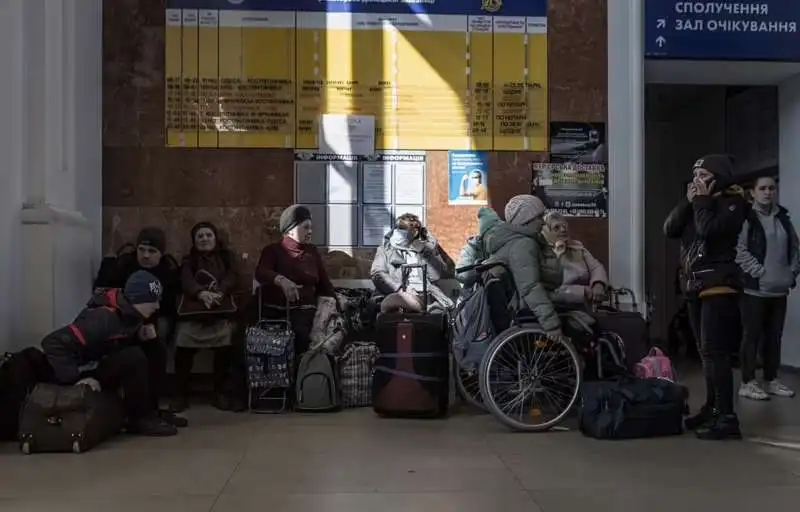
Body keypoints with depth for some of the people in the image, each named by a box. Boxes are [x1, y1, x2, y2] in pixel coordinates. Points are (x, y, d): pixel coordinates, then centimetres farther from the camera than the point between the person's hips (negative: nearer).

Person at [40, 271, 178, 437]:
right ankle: (140, 419, -12)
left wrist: (141, 336, -7)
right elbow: (53, 342, -32)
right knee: (134, 358, -27)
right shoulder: (104, 319, -29)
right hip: (87, 374, -9)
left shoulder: (126, 311, -3)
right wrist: (76, 378, -32)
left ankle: (148, 411, 7)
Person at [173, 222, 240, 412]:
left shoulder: (227, 256, 25)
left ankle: (221, 391, -9)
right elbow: (186, 281, 5)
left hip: (222, 306, 0)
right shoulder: (189, 260, 25)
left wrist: (219, 293, -15)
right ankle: (181, 392, -9)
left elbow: (233, 277, 7)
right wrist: (201, 293, -18)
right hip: (193, 307, 1)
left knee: (224, 345, -22)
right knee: (183, 345, -20)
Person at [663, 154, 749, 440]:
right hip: (696, 284, 8)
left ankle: (727, 418, -11)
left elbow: (709, 230, -23)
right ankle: (712, 408, 22)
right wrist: (689, 201, -1)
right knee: (707, 352, 13)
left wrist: (702, 201, -10)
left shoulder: (732, 202, -6)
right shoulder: (699, 201, 16)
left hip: (719, 285, -8)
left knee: (715, 352, -13)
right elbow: (669, 229, 5)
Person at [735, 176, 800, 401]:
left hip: (779, 288, 7)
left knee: (774, 336, 11)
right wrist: (760, 272, -16)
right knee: (752, 335, -3)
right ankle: (748, 383, 3)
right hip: (755, 287, -6)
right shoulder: (745, 217, -6)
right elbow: (739, 250, -15)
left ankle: (771, 380, 21)